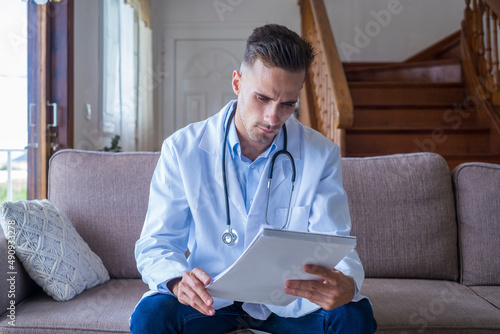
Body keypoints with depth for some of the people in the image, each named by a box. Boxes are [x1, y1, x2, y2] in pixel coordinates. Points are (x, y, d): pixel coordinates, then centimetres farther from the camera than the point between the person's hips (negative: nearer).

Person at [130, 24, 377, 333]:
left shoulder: (321, 155, -8)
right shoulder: (182, 149, -10)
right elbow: (156, 244, -9)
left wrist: (346, 284, -36)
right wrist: (177, 280, -33)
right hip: (209, 296, -1)